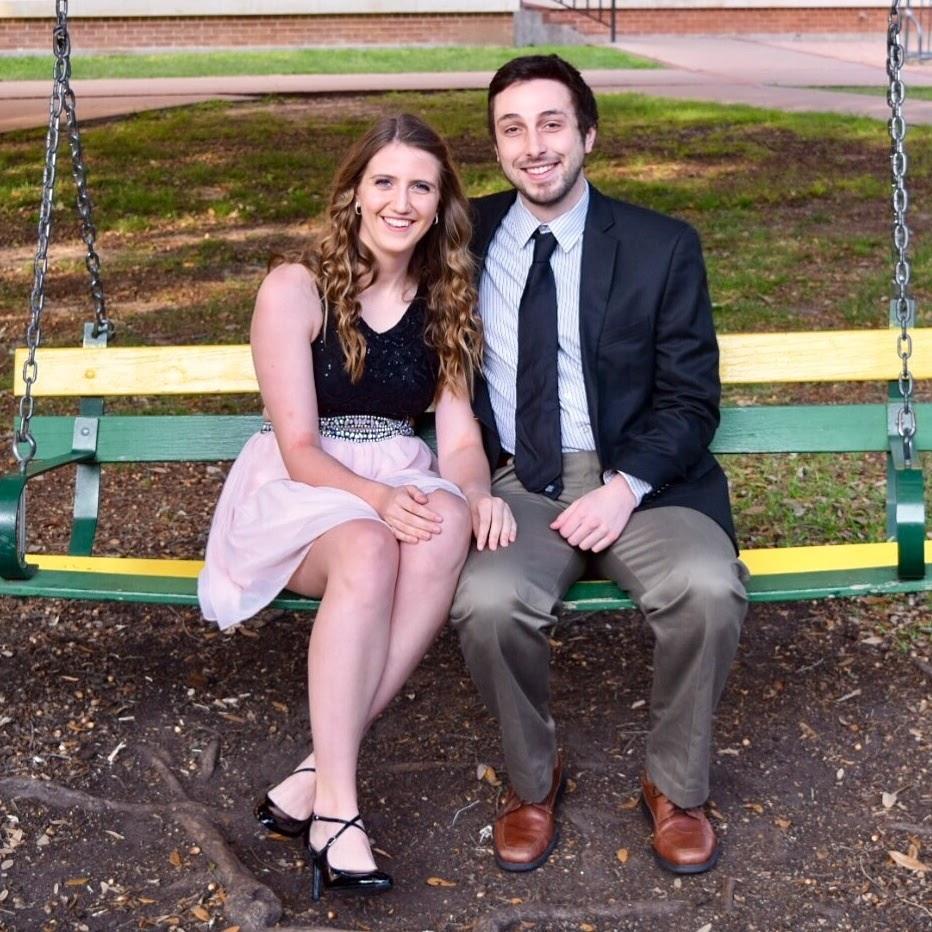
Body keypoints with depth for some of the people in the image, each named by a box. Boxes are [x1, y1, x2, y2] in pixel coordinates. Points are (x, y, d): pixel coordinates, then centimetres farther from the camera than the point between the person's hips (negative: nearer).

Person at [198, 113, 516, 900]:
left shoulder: (445, 301, 10)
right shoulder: (296, 289, -5)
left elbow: (458, 435, 2)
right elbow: (299, 447, -11)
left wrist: (478, 496, -21)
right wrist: (376, 497, -31)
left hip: (406, 488, 4)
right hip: (300, 491, -3)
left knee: (448, 526, -34)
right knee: (370, 551, -38)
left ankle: (315, 778, -31)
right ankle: (335, 804, -33)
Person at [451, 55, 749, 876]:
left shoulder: (663, 247, 3)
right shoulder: (465, 237, 8)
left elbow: (691, 399, 2)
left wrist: (626, 486, -16)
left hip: (639, 481, 0)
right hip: (517, 484, 1)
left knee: (709, 587, -31)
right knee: (488, 602, -31)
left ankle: (676, 785, -3)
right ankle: (533, 778, -1)